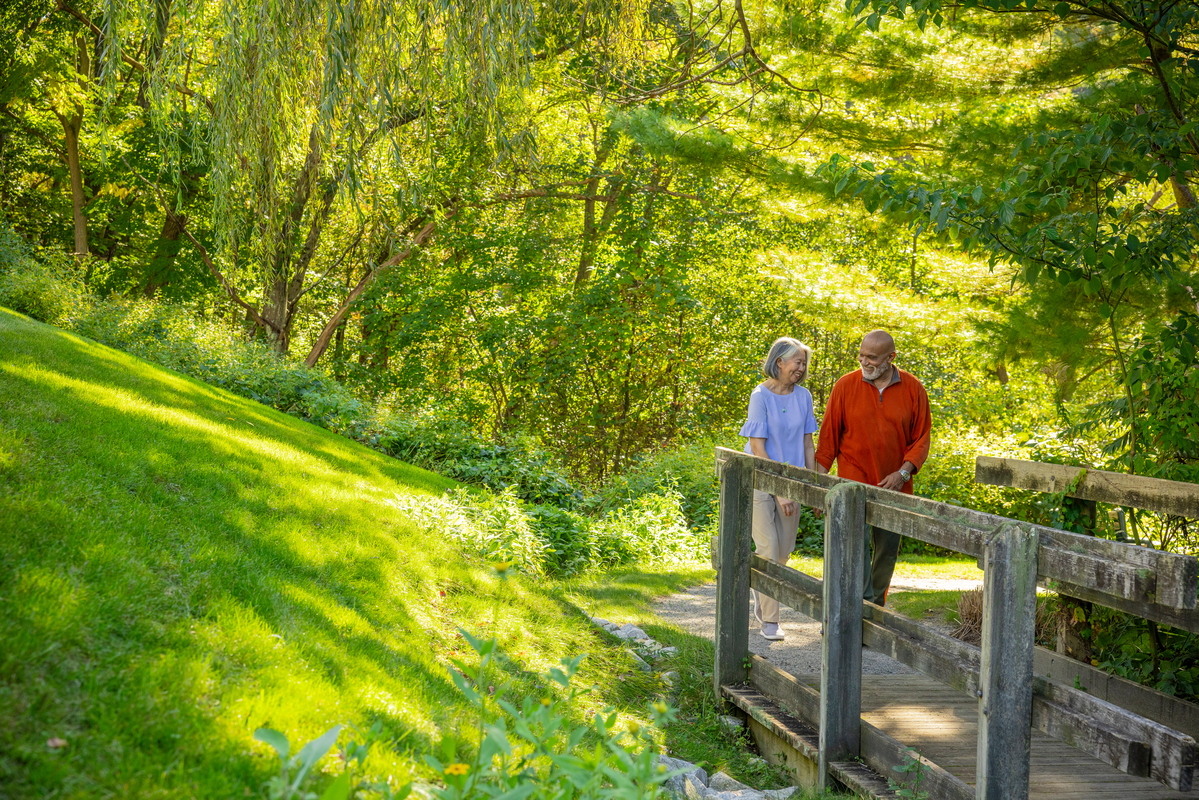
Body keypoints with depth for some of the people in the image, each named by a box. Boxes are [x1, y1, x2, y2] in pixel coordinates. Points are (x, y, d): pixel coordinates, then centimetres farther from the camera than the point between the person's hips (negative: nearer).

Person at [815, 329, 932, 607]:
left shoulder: (913, 389, 0)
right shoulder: (845, 386, -1)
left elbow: (922, 437, 3)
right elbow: (829, 435, 2)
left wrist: (903, 472, -10)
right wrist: (820, 479, -4)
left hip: (893, 484, 2)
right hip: (854, 477, -2)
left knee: (887, 552, 8)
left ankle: (877, 606, 24)